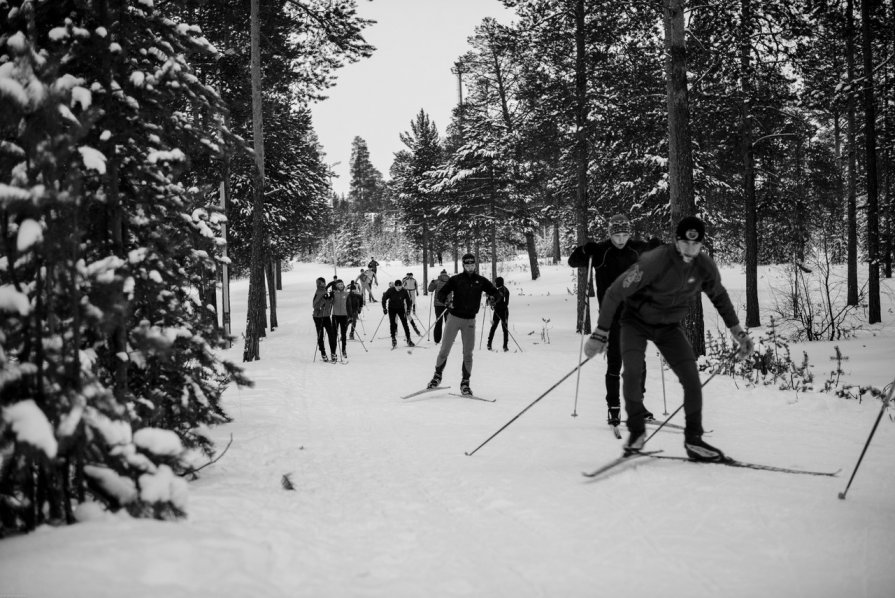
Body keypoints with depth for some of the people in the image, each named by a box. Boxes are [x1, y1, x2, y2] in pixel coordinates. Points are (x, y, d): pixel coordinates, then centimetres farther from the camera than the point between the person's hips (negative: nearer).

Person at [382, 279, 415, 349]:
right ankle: (393, 339, 7)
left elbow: (408, 300, -1)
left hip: (401, 308, 0)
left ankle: (408, 340, -2)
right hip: (392, 309, 0)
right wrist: (384, 308, -8)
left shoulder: (404, 291, -16)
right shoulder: (390, 290, -18)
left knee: (405, 324, -6)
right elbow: (384, 298, -6)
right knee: (392, 324, -6)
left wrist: (408, 310, -4)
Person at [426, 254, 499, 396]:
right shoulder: (455, 279, -1)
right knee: (445, 349, -1)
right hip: (454, 317, -2)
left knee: (468, 353, 2)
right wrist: (446, 300, -26)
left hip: (470, 320, 2)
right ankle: (437, 375, 16)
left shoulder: (481, 281, 5)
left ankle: (465, 383, 10)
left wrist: (492, 297, -17)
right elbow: (440, 293, -4)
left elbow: (495, 292, 6)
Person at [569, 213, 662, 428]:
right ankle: (613, 407, 2)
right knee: (614, 361, -5)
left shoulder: (637, 249, 3)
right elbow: (573, 262, -4)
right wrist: (584, 251, -24)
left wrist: (657, 248, -2)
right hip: (612, 314, -3)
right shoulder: (600, 250, -5)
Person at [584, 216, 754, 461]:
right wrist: (601, 334, -23)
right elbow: (616, 292, -23)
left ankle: (693, 439, 7)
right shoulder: (654, 261, -30)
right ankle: (636, 430, -3)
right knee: (632, 372, -26)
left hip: (669, 326, 4)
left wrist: (739, 333, 8)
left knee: (692, 380, -10)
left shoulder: (705, 266, -13)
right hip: (636, 321, -4)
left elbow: (720, 297, 8)